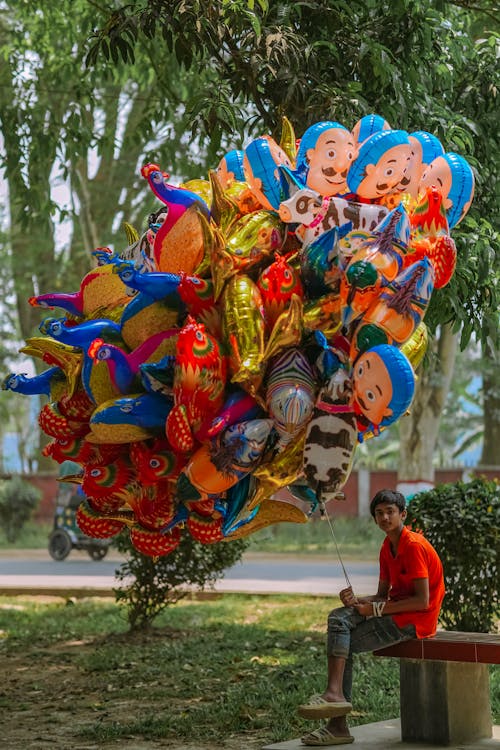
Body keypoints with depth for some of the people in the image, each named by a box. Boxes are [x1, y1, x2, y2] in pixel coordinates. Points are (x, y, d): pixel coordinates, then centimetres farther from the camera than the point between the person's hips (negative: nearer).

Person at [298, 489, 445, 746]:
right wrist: (357, 600, -8)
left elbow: (422, 600, -20)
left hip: (416, 619, -8)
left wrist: (377, 609, -16)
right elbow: (383, 595, 14)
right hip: (395, 609, 8)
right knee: (338, 618, -10)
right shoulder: (387, 547, 14)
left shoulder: (414, 545, -15)